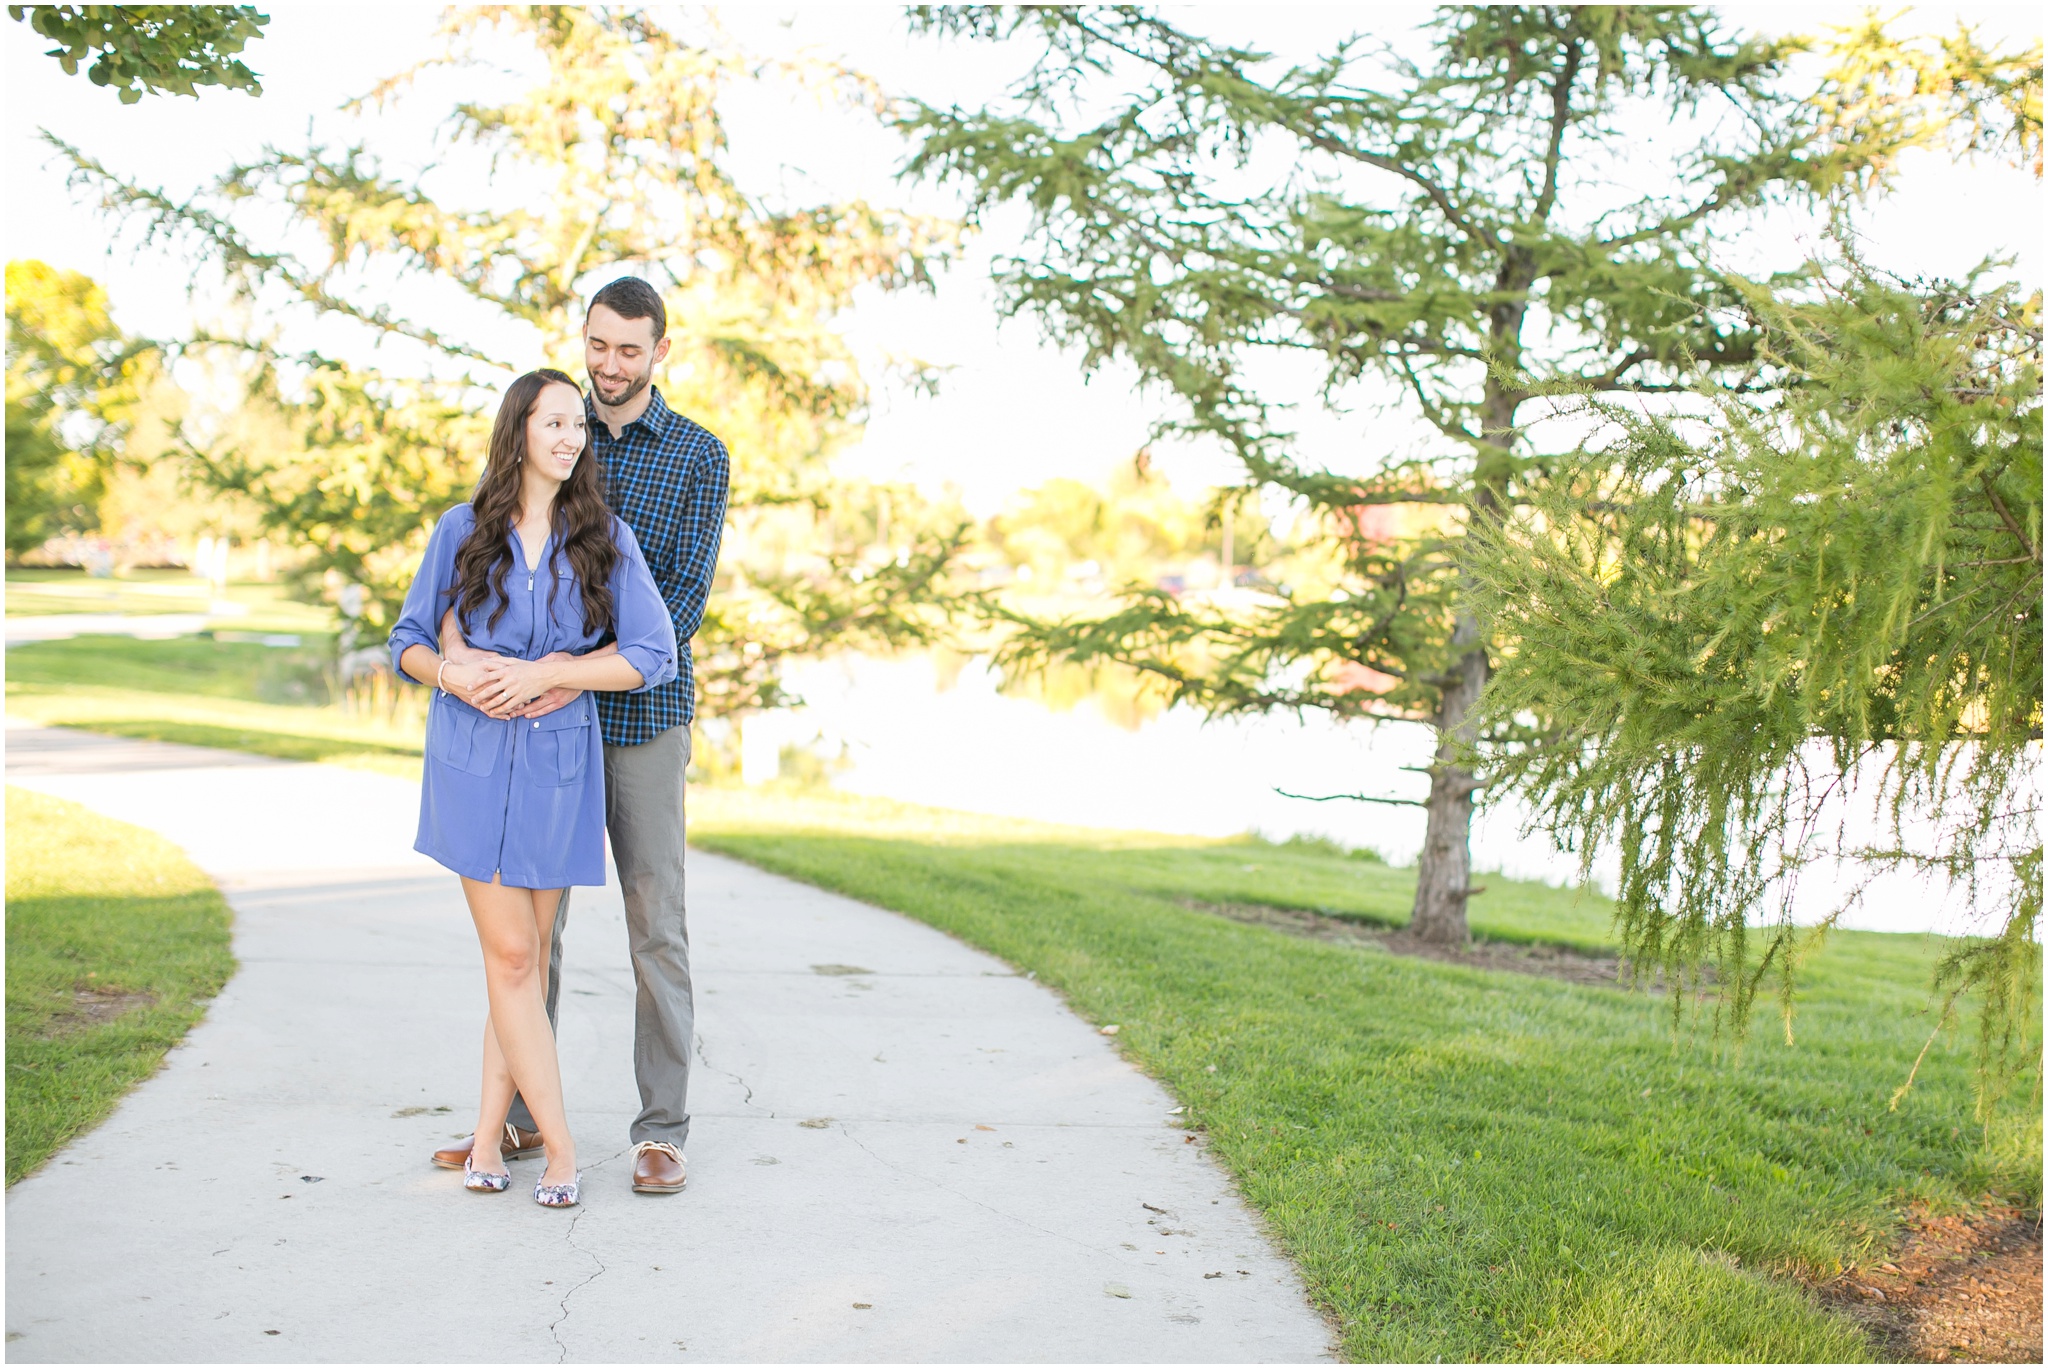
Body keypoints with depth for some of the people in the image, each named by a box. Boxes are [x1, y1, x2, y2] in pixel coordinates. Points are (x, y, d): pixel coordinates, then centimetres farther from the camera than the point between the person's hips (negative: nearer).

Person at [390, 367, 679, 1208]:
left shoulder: (605, 537, 1)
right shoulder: (462, 531, 3)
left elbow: (654, 655, -7)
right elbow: (409, 639, 10)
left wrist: (544, 674, -15)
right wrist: (453, 676, -11)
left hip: (559, 762, 1)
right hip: (472, 758, -1)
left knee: (526, 957, 5)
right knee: (510, 955, -5)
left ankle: (489, 1136, 16)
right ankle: (557, 1143, 3)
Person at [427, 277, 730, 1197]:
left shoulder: (698, 457, -1)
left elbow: (685, 597, -10)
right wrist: (453, 637, -22)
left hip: (644, 714, -3)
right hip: (543, 715, 3)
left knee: (656, 923, 0)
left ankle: (661, 1130, 10)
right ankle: (519, 1117, 22)